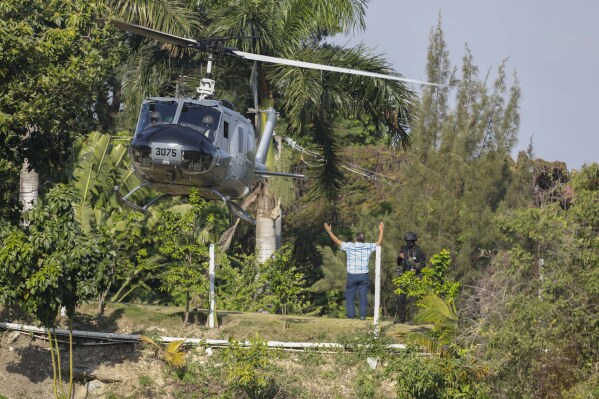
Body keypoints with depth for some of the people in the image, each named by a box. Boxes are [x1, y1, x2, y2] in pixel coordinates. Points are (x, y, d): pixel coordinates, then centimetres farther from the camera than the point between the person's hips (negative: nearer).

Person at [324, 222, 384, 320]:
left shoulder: (349, 246, -4)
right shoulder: (368, 246, -2)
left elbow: (337, 241, 8)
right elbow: (379, 243, 14)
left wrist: (329, 231, 20)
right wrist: (381, 231, 26)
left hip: (352, 275, -1)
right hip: (364, 275, 1)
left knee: (350, 295, 6)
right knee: (363, 296, 4)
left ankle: (350, 314, 1)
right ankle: (362, 315, 0)